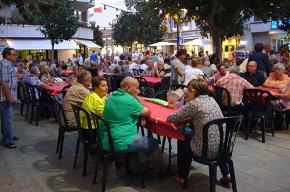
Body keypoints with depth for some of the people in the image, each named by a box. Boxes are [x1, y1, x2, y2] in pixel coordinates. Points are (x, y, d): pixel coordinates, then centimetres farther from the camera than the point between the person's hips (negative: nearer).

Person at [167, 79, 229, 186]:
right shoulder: (211, 99, 7)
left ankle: (182, 178, 33)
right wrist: (188, 115, 13)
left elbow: (171, 118, -9)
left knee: (183, 143, 23)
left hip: (207, 150, -6)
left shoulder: (193, 104, -14)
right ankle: (226, 174, 39)